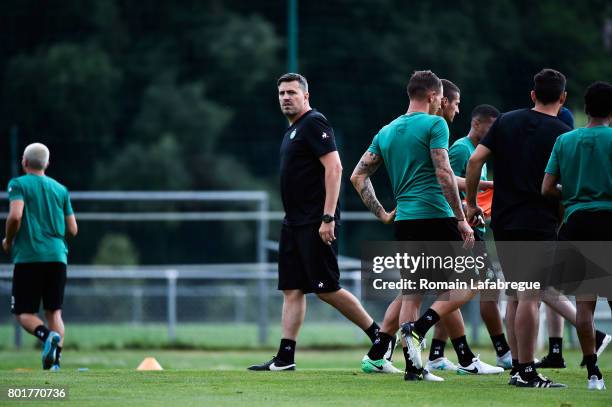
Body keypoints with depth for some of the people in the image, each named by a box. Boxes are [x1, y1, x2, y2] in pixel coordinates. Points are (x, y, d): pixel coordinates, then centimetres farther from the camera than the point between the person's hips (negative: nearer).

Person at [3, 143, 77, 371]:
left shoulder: (18, 184, 0)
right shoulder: (60, 189, 15)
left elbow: (15, 216, -15)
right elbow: (72, 230, 13)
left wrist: (9, 241, 1)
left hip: (28, 257, -4)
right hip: (57, 257, 4)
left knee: (24, 312, 2)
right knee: (54, 312, 9)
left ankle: (47, 335, -27)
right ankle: (55, 359, -6)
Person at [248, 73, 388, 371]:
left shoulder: (314, 124, -10)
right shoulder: (292, 130, 19)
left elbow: (334, 167, -19)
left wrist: (328, 217, -24)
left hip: (316, 224, -10)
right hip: (294, 223, 10)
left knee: (326, 289, -8)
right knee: (292, 289, 5)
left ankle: (377, 334, 4)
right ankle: (285, 358, 3)